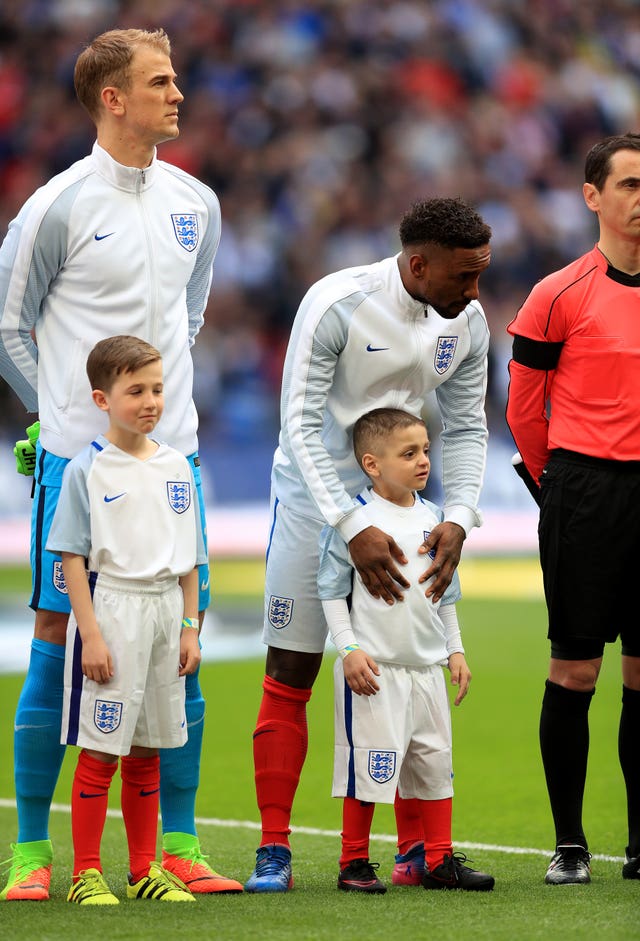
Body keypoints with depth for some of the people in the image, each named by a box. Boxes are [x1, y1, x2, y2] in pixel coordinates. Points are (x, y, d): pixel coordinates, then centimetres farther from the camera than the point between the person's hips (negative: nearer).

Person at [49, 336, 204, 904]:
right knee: (100, 751, -3)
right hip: (111, 611, -5)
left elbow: (188, 558, 14)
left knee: (147, 751, 12)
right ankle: (86, 872, 3)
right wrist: (90, 633, -15)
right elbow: (73, 557, -9)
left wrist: (190, 628, 10)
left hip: (164, 610, 5)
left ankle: (146, 868, 19)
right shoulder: (87, 470, -7)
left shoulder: (176, 467, 9)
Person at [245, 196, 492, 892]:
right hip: (316, 498, -4)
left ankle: (417, 846, 11)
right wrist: (352, 529, -28)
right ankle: (273, 851, 2)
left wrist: (457, 519, -12)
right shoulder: (335, 305, -21)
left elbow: (466, 429, 4)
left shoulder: (467, 323, -5)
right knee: (289, 678, -4)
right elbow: (300, 424, -21)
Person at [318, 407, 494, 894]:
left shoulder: (433, 518, 9)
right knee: (369, 763, -4)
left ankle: (441, 860, 16)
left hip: (427, 667, 6)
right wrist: (349, 649, -14)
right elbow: (332, 591, -7)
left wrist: (456, 651, 16)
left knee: (436, 762, 9)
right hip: (373, 668, -6)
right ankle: (354, 863, 6)